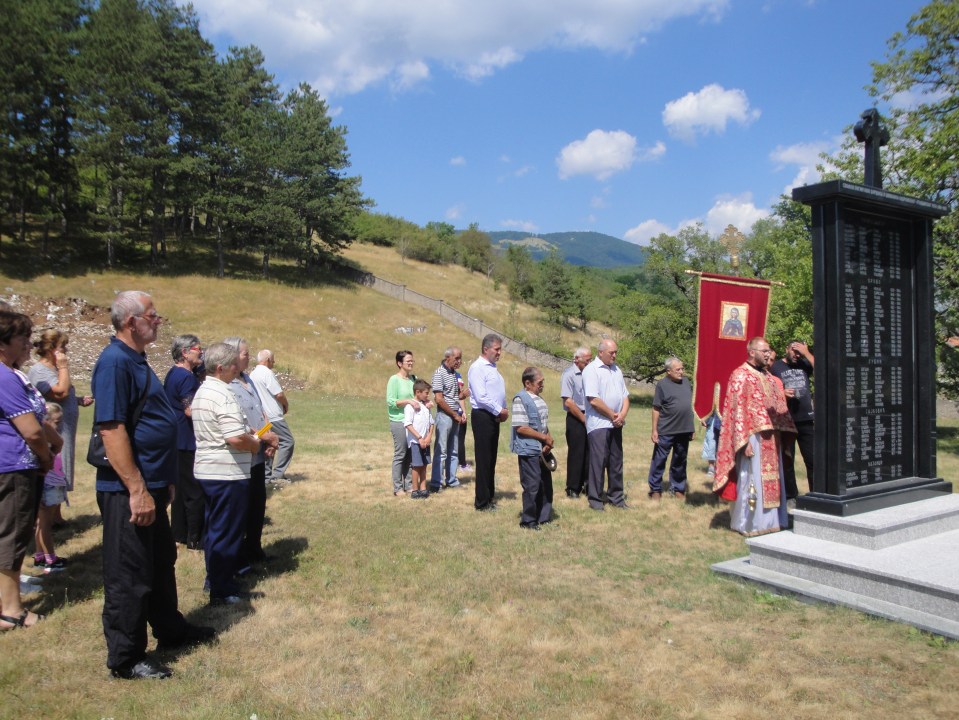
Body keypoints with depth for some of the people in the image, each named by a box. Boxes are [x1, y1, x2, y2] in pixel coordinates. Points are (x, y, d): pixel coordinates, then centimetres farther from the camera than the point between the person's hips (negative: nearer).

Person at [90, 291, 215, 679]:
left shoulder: (135, 360, 13)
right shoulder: (115, 362, -18)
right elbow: (111, 429, -25)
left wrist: (163, 480, 21)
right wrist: (137, 489, -25)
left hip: (151, 486, 10)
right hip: (129, 491, -10)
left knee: (161, 562, 22)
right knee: (129, 575, 3)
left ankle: (169, 628, 39)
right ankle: (126, 658, 17)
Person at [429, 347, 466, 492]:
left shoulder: (454, 373, 13)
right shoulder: (439, 374, -12)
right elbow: (439, 399, -16)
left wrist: (462, 412, 7)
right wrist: (455, 415, -11)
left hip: (456, 416, 8)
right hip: (445, 416, -8)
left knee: (454, 451, 12)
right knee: (441, 451, -5)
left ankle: (451, 480, 21)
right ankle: (436, 484, 1)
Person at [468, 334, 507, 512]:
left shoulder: (492, 368, 16)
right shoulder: (477, 368, -13)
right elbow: (481, 397, -20)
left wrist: (504, 410, 5)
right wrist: (500, 411, -13)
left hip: (494, 417, 9)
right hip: (482, 417, -9)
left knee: (491, 459, 15)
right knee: (483, 459, -3)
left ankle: (490, 496, 25)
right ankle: (482, 502, 6)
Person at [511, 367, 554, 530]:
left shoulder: (539, 398, 12)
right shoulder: (520, 399, -15)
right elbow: (520, 427, -21)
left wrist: (548, 440, 0)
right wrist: (545, 438, -16)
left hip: (542, 450, 9)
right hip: (529, 450, -9)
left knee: (546, 484, 14)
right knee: (532, 486, -1)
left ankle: (544, 517, 27)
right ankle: (528, 521, 12)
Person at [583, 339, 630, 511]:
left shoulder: (617, 370, 15)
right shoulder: (591, 370, -10)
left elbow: (625, 395, 15)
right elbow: (594, 400, -17)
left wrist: (622, 414, -3)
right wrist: (612, 415, -10)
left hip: (615, 424, 7)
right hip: (599, 424, -7)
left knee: (616, 461, 12)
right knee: (598, 461, -4)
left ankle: (616, 497, 21)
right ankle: (595, 499, 5)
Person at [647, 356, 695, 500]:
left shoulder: (686, 381, 8)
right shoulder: (662, 385, -8)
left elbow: (691, 402, 16)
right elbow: (656, 409, -8)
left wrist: (692, 427, 14)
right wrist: (654, 430, -11)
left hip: (684, 430, 5)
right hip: (666, 431, -5)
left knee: (680, 461, 14)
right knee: (659, 460, 4)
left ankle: (678, 489, 26)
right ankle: (655, 489, 15)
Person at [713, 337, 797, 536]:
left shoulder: (768, 377, 16)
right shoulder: (740, 375, -9)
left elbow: (778, 407, 19)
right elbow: (737, 410, -14)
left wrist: (781, 434, 11)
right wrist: (744, 441, -20)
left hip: (770, 438, 8)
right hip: (753, 437, -8)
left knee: (771, 479, 12)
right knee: (752, 479, -3)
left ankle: (770, 520, 22)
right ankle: (749, 523, 8)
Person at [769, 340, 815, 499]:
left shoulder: (804, 364, 10)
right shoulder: (775, 367, 3)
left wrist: (807, 353, -8)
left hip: (807, 420, 2)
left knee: (813, 460, 5)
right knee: (787, 461, 6)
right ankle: (790, 496, 17)